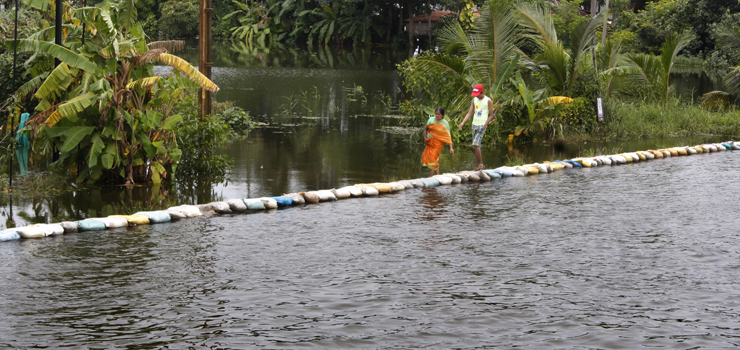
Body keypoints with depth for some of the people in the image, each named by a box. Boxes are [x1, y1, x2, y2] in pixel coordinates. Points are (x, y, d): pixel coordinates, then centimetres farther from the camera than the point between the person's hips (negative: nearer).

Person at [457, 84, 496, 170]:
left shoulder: (488, 101, -5)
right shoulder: (474, 100, 10)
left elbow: (492, 115, -4)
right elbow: (470, 113, 9)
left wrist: (485, 125, -14)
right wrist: (462, 123, -4)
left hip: (482, 125, -6)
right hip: (474, 124, 6)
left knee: (476, 144, -18)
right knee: (476, 146, 8)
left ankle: (480, 164, -11)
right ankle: (481, 164, 16)